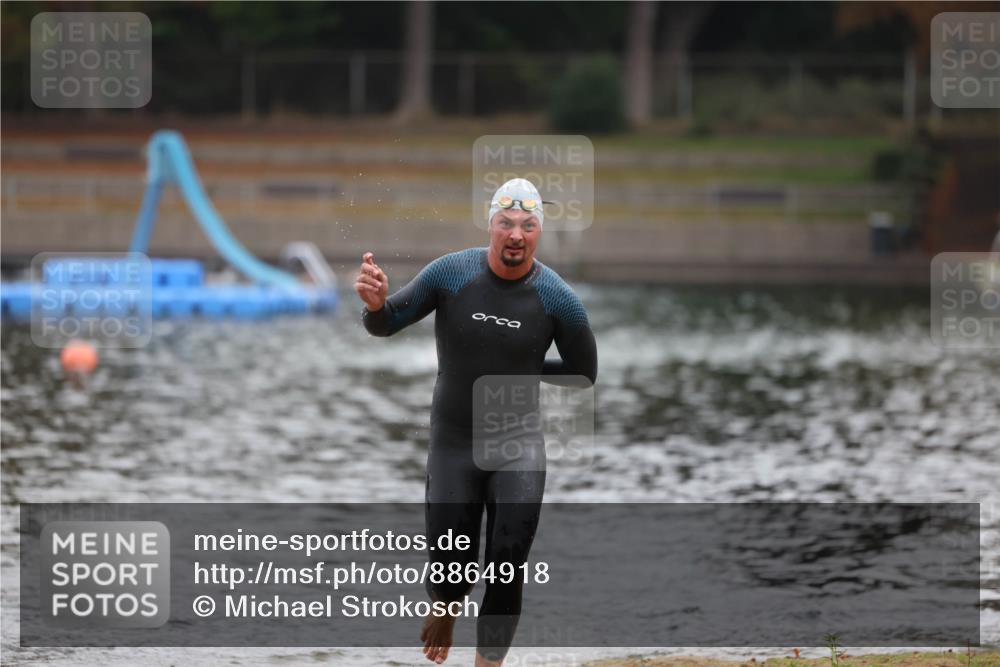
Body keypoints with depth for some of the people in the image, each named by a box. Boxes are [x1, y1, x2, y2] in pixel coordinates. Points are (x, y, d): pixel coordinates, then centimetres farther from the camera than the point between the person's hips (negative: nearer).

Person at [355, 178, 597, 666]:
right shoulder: (451, 273, -9)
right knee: (450, 570, 5)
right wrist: (376, 304, -24)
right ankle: (444, 610, 41)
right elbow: (386, 325, -2)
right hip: (453, 447, 0)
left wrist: (523, 369, -3)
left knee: (507, 573, -7)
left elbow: (584, 375, 4)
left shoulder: (557, 298, -9)